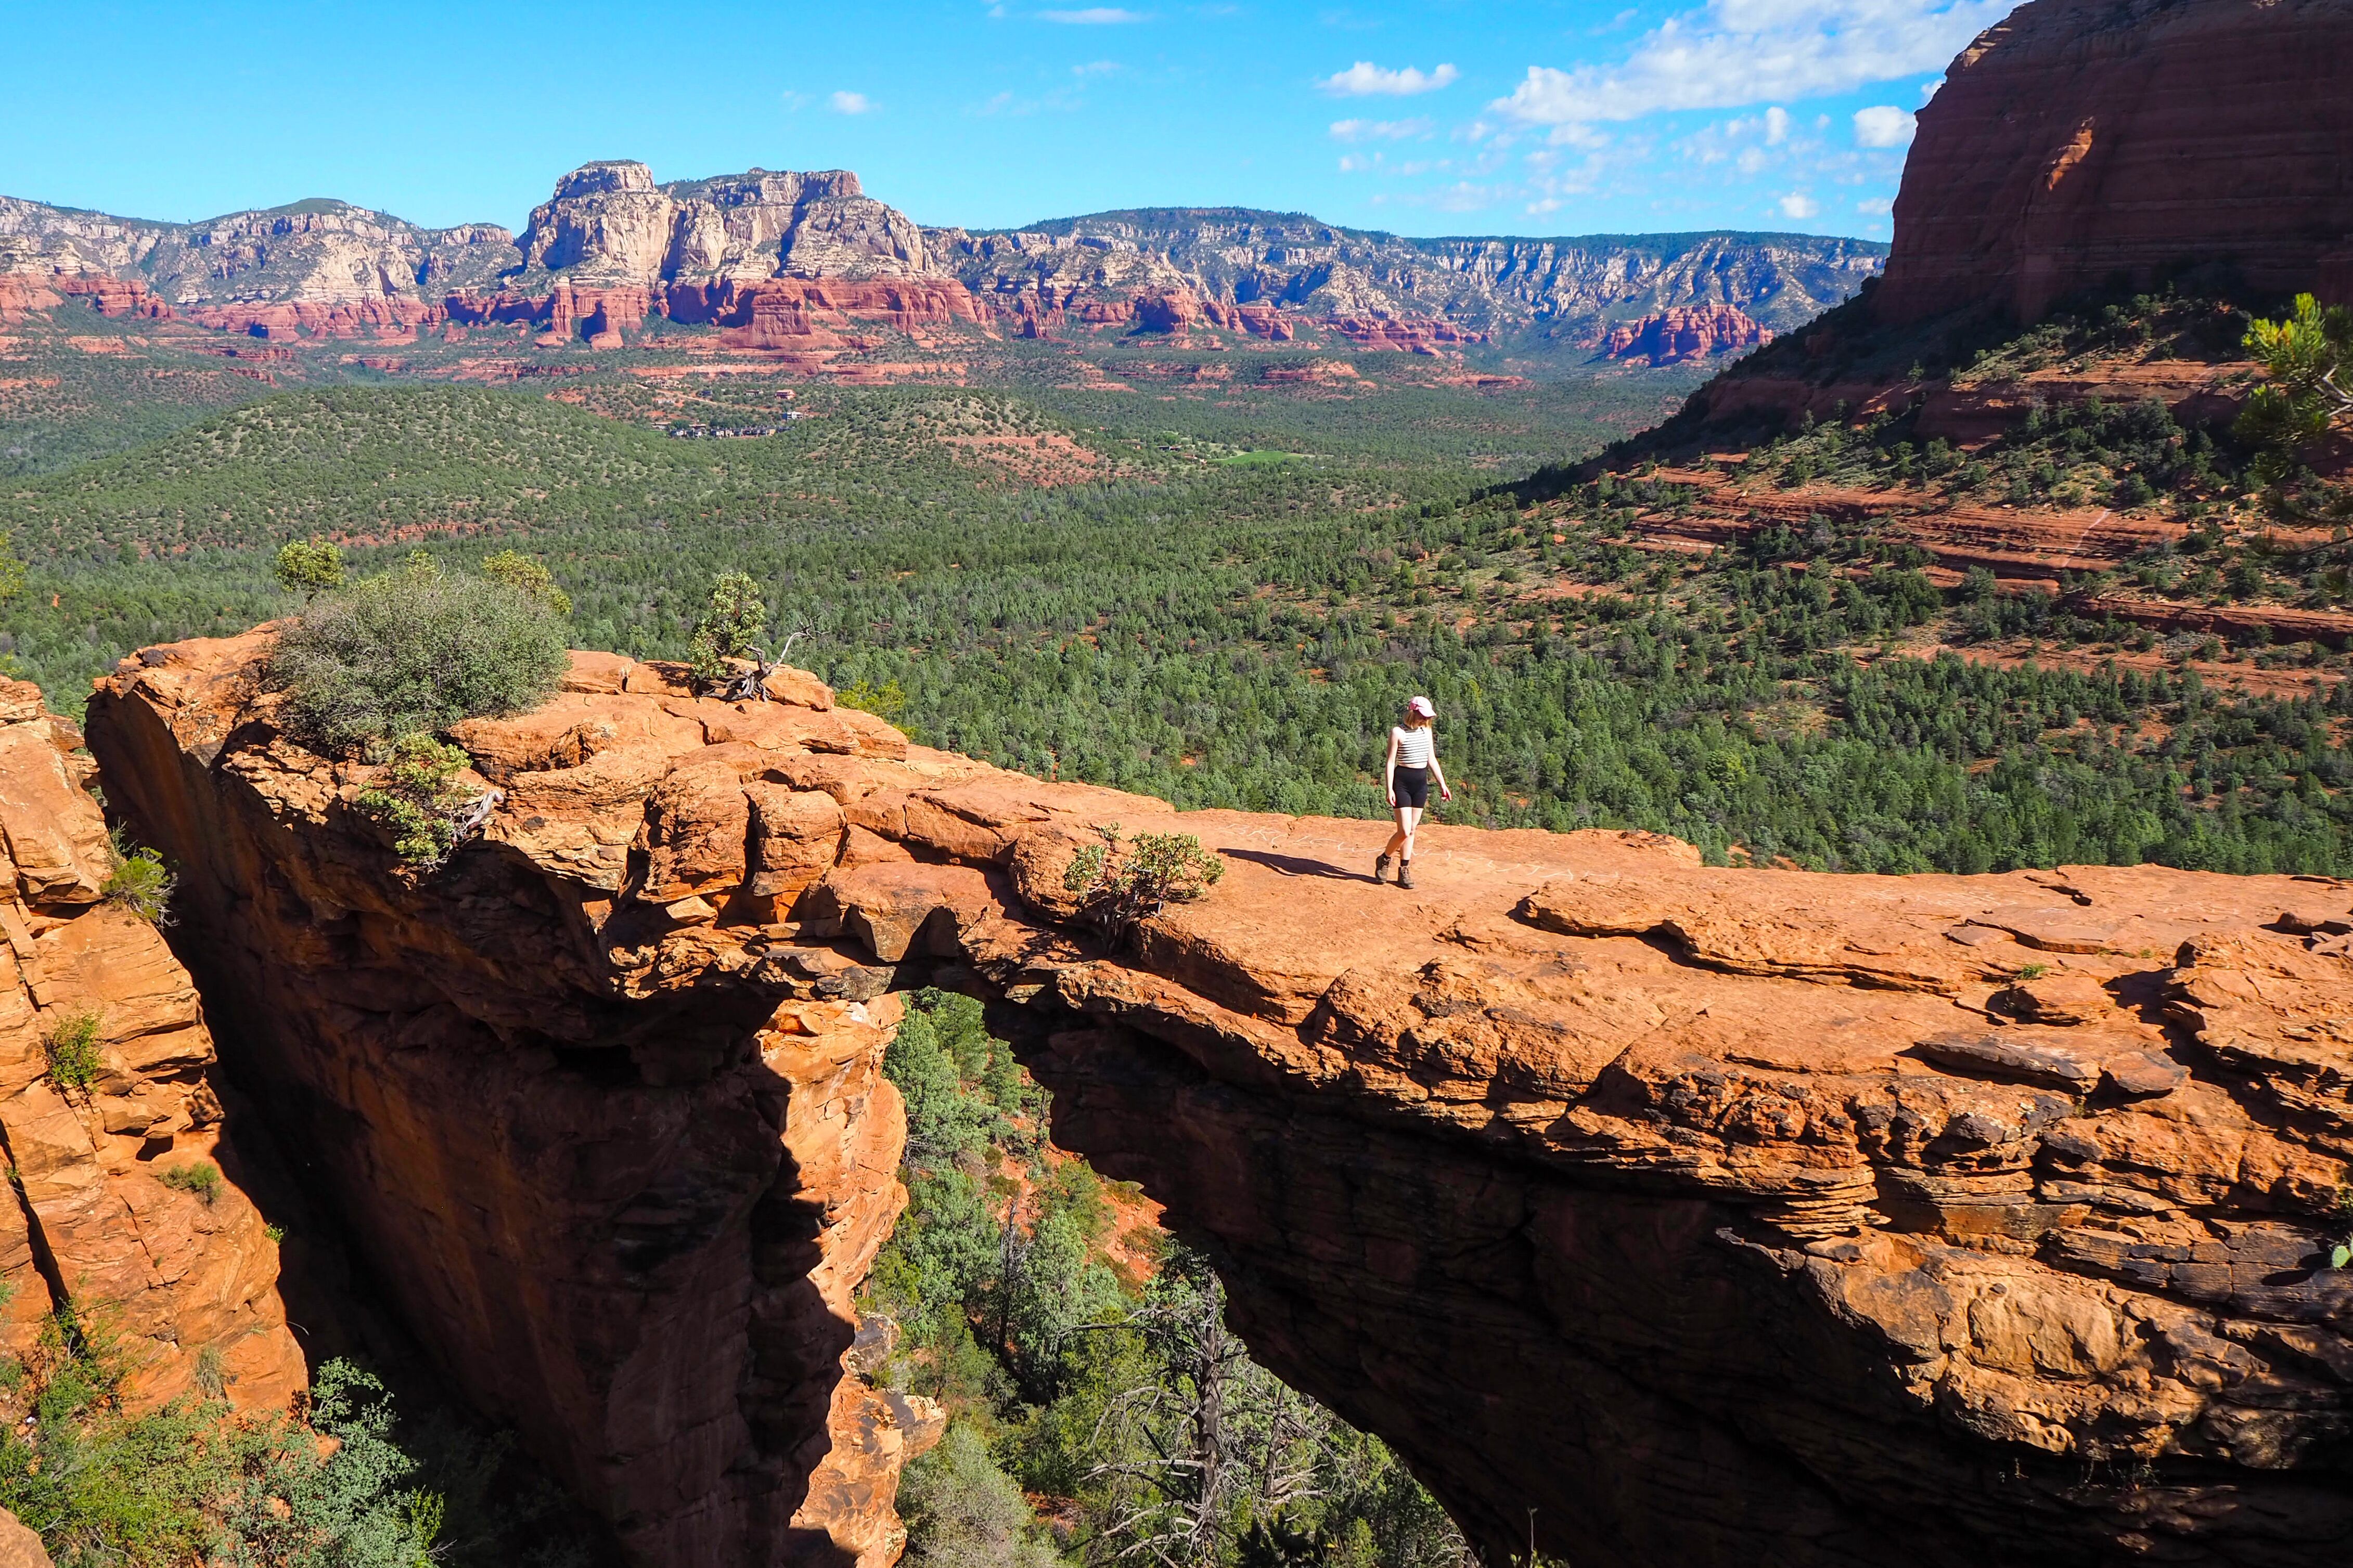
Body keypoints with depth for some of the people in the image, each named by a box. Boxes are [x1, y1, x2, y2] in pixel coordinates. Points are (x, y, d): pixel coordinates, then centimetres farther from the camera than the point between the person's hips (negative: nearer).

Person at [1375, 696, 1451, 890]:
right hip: (1402, 782, -6)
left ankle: (1404, 871, 16)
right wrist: (1390, 789, -15)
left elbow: (1432, 760, 15)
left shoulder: (1427, 731, 9)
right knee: (1404, 831, -9)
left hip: (1421, 783, 6)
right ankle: (1384, 859, 15)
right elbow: (1391, 762, -9)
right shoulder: (1398, 731, -9)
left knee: (1412, 830, 8)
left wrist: (1443, 784, 13)